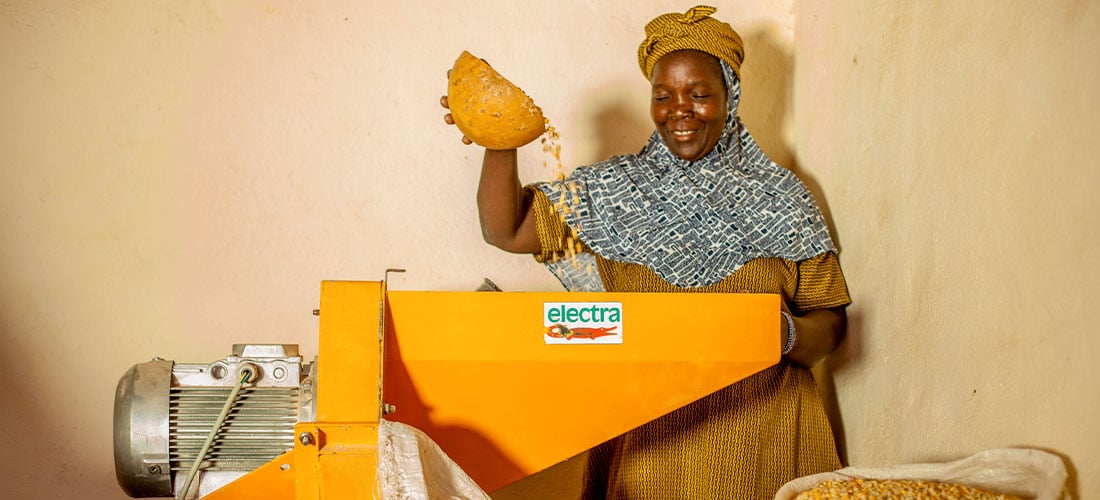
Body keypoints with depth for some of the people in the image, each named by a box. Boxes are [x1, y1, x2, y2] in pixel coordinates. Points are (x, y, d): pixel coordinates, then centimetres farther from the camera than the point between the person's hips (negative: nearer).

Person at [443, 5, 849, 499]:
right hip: (648, 435, 0)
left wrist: (786, 333, -19)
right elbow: (506, 230, -1)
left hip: (759, 434, 0)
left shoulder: (782, 198, 3)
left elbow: (829, 320, 3)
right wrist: (500, 145, -16)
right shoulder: (615, 191, 4)